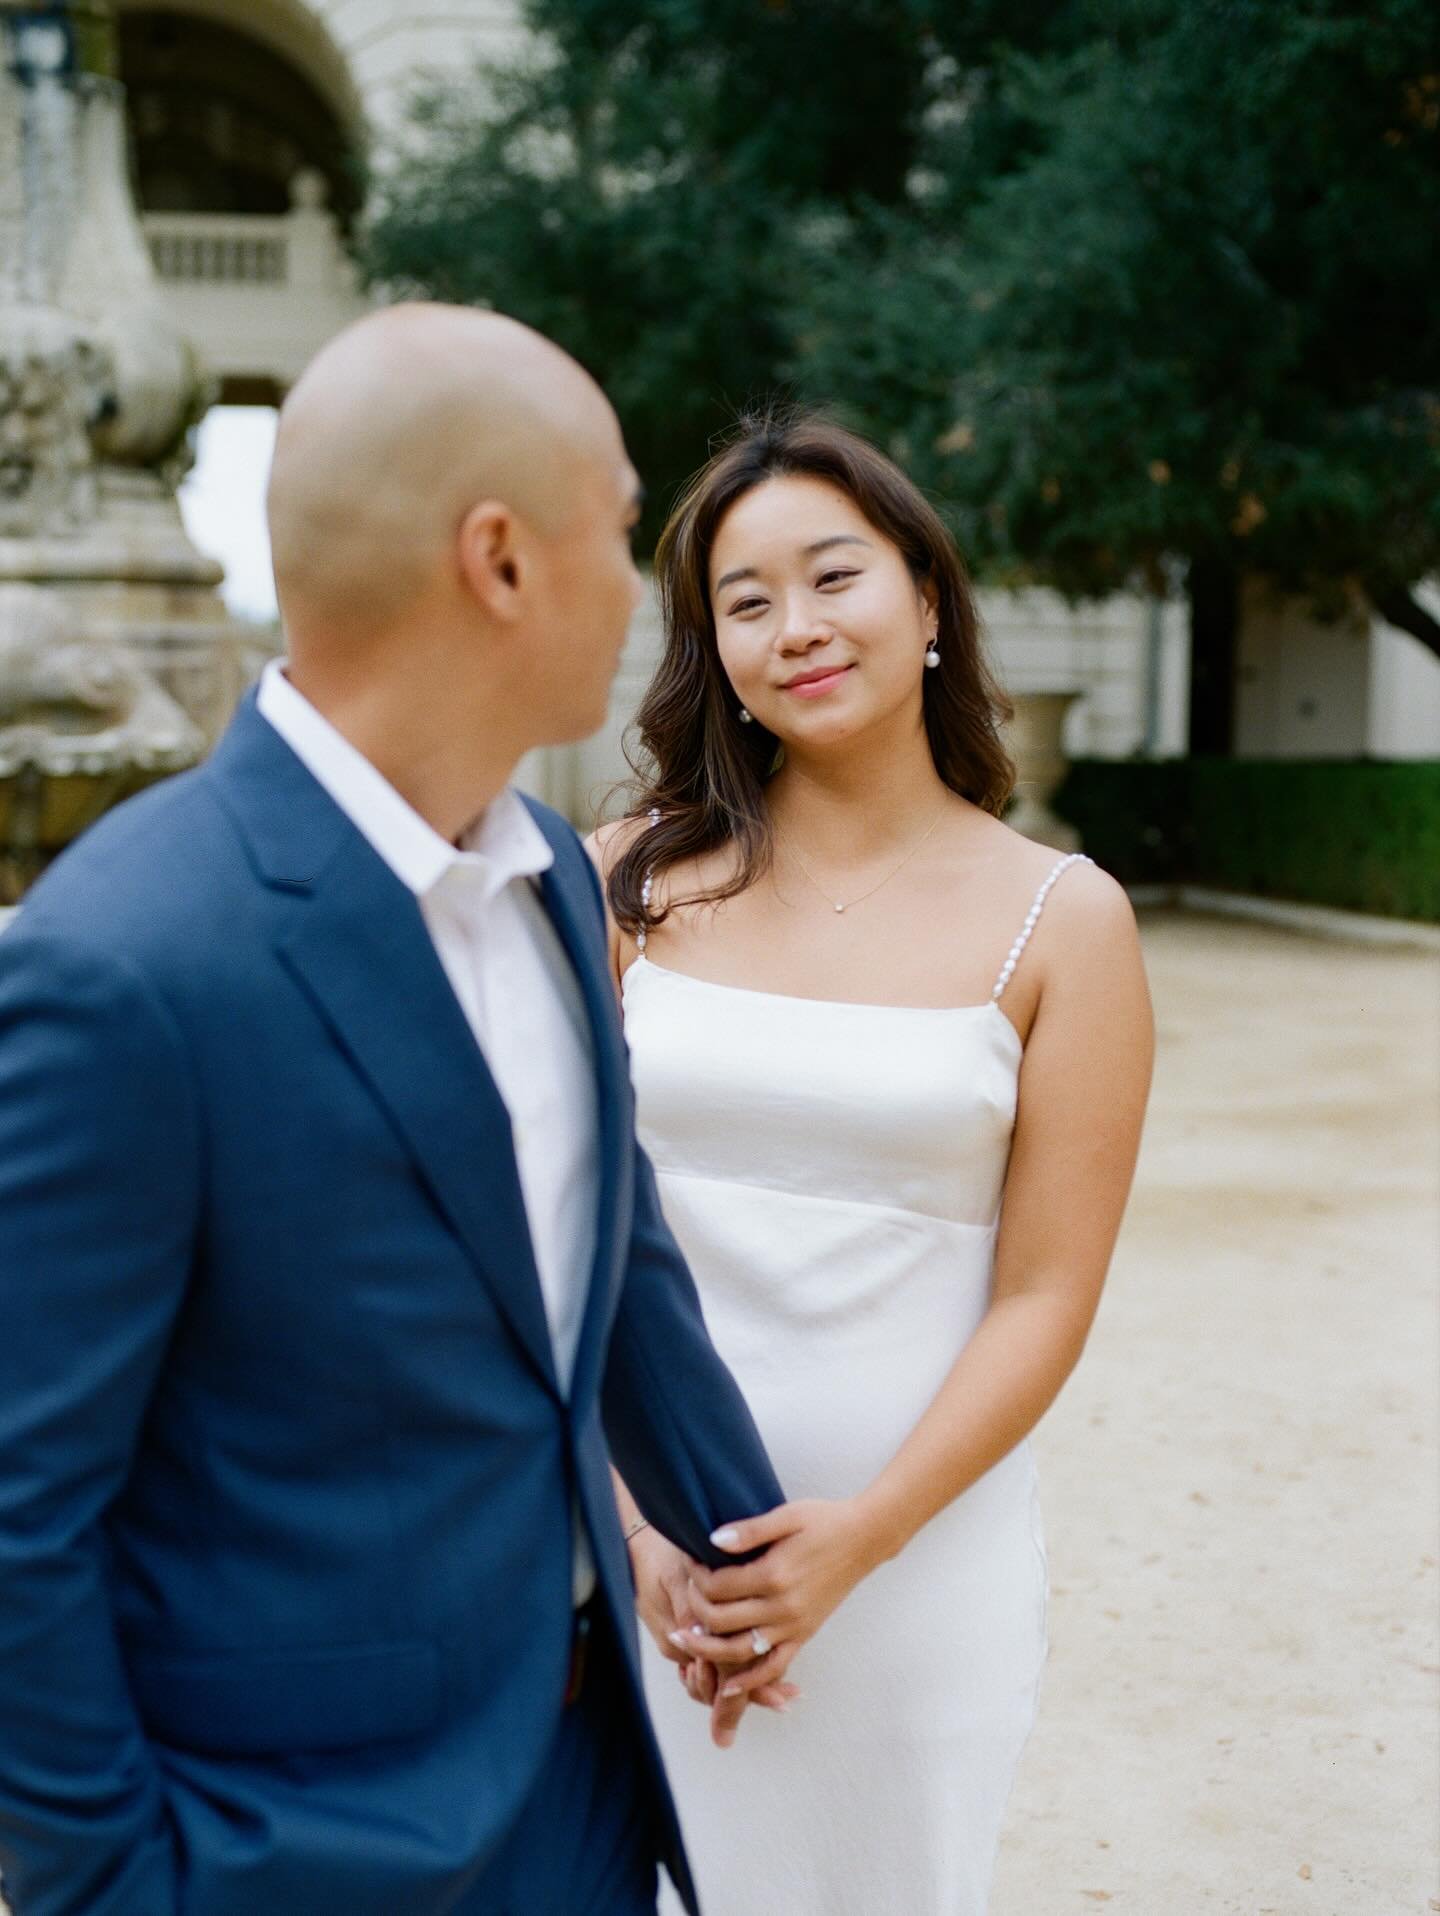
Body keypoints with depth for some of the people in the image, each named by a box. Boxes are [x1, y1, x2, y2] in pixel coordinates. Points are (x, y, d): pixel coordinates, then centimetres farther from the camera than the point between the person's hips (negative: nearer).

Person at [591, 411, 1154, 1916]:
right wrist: (635, 1522, -9)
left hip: (918, 1541, 0)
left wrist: (860, 1537, -13)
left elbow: (1045, 1297, -5)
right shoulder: (632, 878, -1)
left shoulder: (1061, 919, -3)